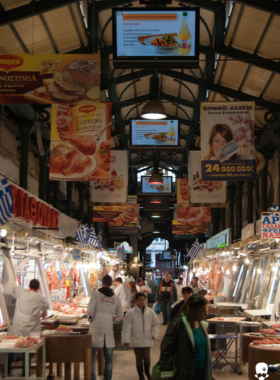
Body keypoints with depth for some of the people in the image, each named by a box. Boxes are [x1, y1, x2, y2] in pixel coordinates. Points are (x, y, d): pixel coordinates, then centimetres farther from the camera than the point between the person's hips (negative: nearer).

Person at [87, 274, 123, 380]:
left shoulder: (96, 294, -2)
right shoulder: (116, 297, 9)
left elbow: (90, 311, -8)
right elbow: (120, 315, 10)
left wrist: (91, 320, 10)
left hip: (96, 327, -3)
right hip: (109, 328, 3)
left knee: (92, 354, 4)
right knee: (108, 356, 10)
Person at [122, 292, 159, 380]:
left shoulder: (150, 312, 2)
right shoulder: (130, 313, -6)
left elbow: (155, 324, 13)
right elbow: (126, 327, -7)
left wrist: (153, 334, 2)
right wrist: (126, 339, -12)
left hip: (147, 340, 1)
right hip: (136, 340, -1)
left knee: (146, 357, -3)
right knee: (139, 358, 7)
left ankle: (147, 371, 26)